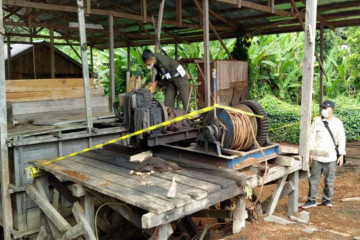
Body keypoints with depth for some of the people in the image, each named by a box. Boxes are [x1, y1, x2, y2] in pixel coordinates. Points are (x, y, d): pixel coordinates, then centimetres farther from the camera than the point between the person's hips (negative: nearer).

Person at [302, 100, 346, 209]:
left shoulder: (338, 123, 1)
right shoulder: (317, 121, 0)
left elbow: (341, 140, 4)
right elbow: (312, 137, 2)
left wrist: (341, 155, 0)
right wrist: (311, 152, -2)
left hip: (331, 157, 0)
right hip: (317, 156, 0)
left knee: (329, 180, 8)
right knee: (313, 179, 5)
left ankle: (327, 199, 23)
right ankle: (311, 200, 15)